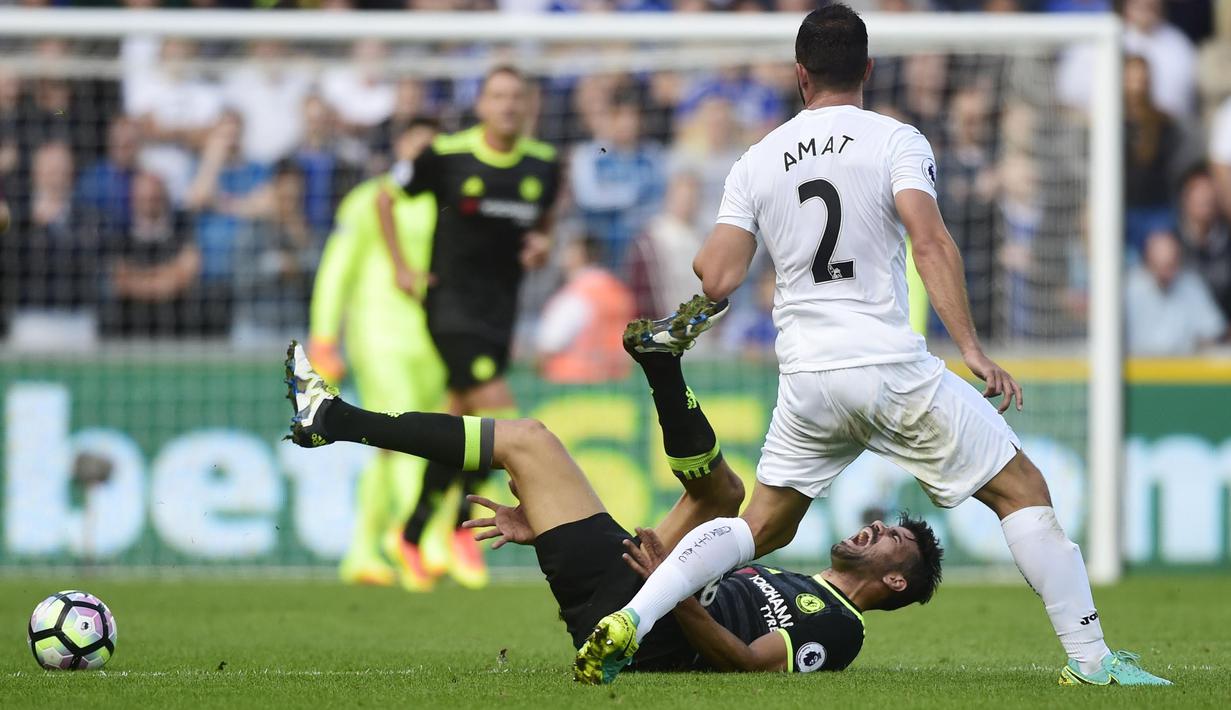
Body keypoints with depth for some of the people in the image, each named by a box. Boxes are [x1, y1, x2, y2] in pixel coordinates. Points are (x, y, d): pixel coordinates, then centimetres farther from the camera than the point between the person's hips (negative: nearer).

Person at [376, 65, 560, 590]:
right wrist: (400, 267, 2)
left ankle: (412, 536, 27)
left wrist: (543, 245, 0)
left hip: (500, 310, 5)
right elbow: (386, 197, 5)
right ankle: (463, 529, -2)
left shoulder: (544, 165, 3)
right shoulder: (447, 156, -10)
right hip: (451, 304, -5)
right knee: (497, 410, -20)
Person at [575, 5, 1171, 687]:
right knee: (1024, 491, 6)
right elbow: (930, 242, -15)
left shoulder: (756, 162, 10)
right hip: (892, 365, -4)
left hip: (805, 377, 4)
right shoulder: (895, 141, 0)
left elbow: (716, 279, 3)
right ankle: (1089, 661, -2)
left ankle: (627, 623, -1)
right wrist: (972, 351, -17)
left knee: (760, 529, 17)